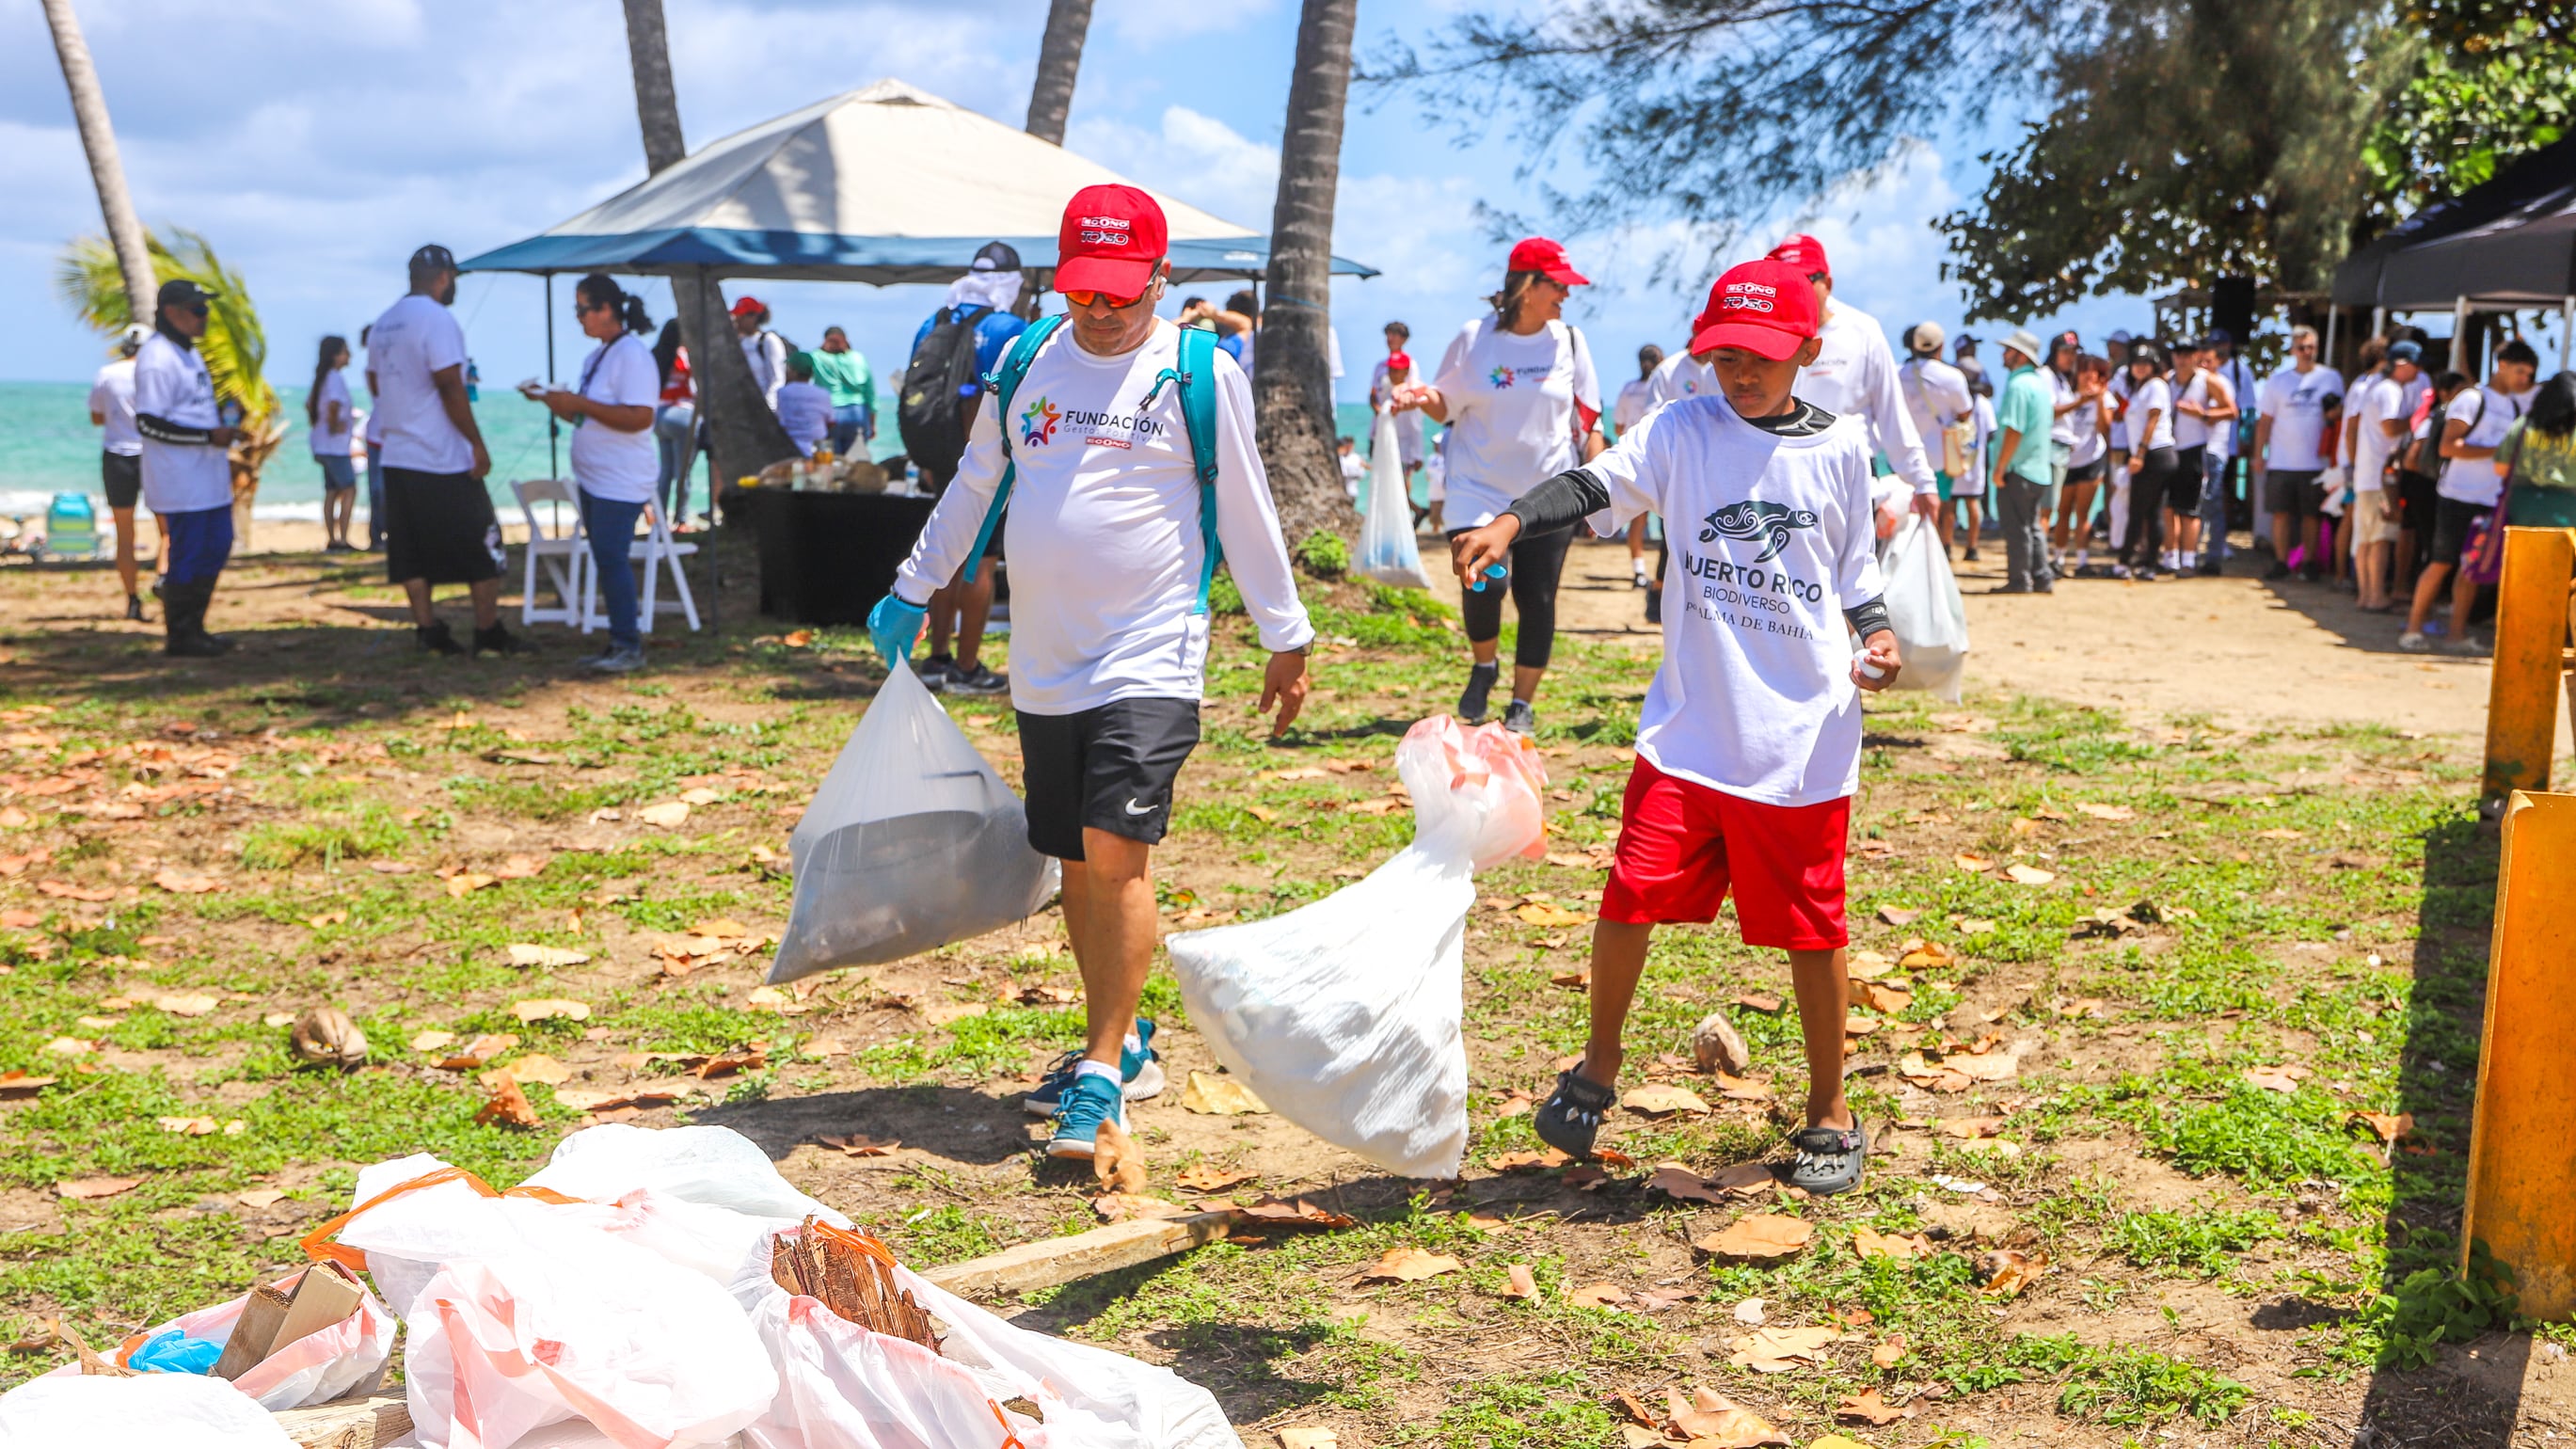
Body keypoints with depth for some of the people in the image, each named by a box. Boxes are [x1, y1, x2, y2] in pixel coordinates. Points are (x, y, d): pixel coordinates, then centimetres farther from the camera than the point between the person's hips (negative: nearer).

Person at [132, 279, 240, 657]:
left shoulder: (188, 353, 16)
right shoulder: (157, 359, -16)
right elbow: (149, 423, -21)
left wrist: (221, 413, 7)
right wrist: (209, 435, -23)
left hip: (207, 476, 10)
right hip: (181, 481, -10)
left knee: (216, 546, 15)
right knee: (187, 555, -5)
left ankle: (193, 629, 25)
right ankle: (179, 636, 6)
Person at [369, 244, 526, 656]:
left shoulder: (384, 322, 12)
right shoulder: (438, 318, -13)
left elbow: (375, 383, 20)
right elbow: (450, 386, -18)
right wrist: (478, 443, -15)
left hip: (396, 457, 8)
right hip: (443, 460, -8)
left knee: (411, 552, 8)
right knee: (482, 548, 2)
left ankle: (428, 631, 8)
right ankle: (490, 633, 4)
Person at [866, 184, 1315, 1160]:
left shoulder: (1202, 374, -2)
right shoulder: (1026, 362, 10)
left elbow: (1246, 515, 5)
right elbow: (973, 485, 21)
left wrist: (1287, 639, 9)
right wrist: (912, 591, 23)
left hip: (1151, 656, -5)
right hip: (1043, 664, 5)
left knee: (1116, 852, -16)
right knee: (1075, 862, 10)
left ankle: (1103, 1076, -9)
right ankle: (1122, 1042, 26)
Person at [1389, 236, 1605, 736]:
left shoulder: (1570, 341, 3)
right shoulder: (1474, 339, -2)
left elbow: (1588, 419, 7)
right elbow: (1448, 406, 7)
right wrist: (1422, 398, -15)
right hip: (1479, 487, -2)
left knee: (1537, 599, 0)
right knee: (1483, 583, -17)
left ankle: (1523, 704, 15)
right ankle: (1483, 667, 14)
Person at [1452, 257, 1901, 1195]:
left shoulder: (1839, 447, 6)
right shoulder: (1681, 431, 2)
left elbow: (1855, 568, 15)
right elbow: (1598, 484, -14)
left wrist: (1876, 634, -3)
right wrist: (1511, 521, -31)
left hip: (1804, 732, 0)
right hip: (1691, 721, 0)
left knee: (1811, 926, 6)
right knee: (1634, 891, -6)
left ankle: (1829, 1112, 24)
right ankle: (1599, 1067, 20)